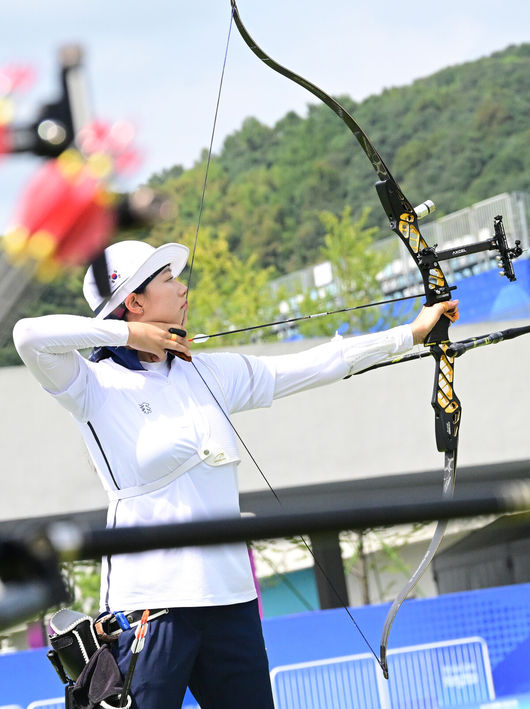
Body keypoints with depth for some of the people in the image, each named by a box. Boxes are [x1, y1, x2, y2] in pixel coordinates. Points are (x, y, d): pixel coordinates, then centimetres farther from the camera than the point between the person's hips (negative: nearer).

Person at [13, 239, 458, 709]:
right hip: (150, 596, -6)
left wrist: (412, 333, 17)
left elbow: (312, 367, 16)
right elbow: (30, 335, -21)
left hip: (230, 592, 6)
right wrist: (128, 334, -11)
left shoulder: (207, 373, 13)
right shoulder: (97, 387, -5)